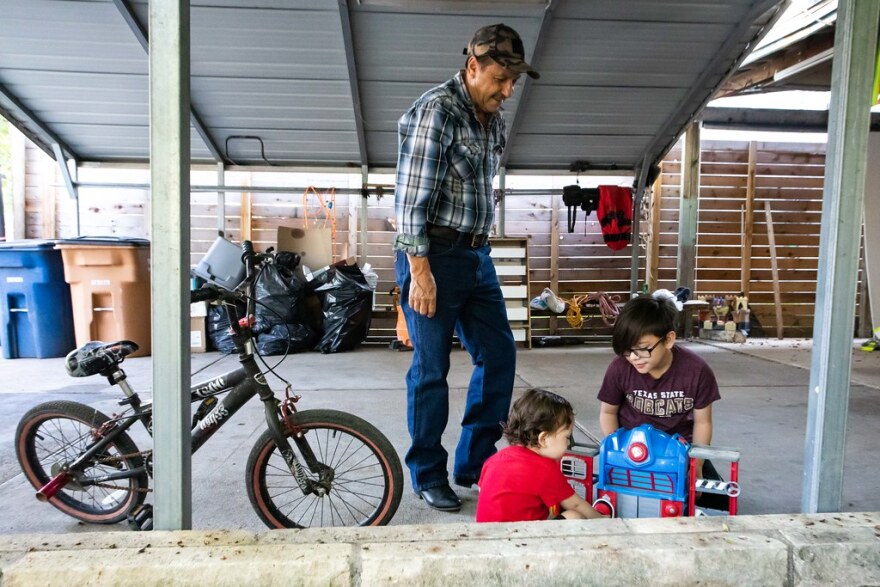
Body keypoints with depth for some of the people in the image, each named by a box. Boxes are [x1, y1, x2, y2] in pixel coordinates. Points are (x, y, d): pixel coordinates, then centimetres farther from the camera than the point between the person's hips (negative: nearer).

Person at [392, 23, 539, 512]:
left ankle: (475, 463, 25)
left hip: (476, 256, 8)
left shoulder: (493, 120, 13)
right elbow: (412, 196, -17)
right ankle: (427, 476, 20)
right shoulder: (436, 110, -11)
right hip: (433, 256, -8)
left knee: (499, 355, 9)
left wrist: (480, 248, 15)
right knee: (431, 370, 1)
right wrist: (420, 270, -20)